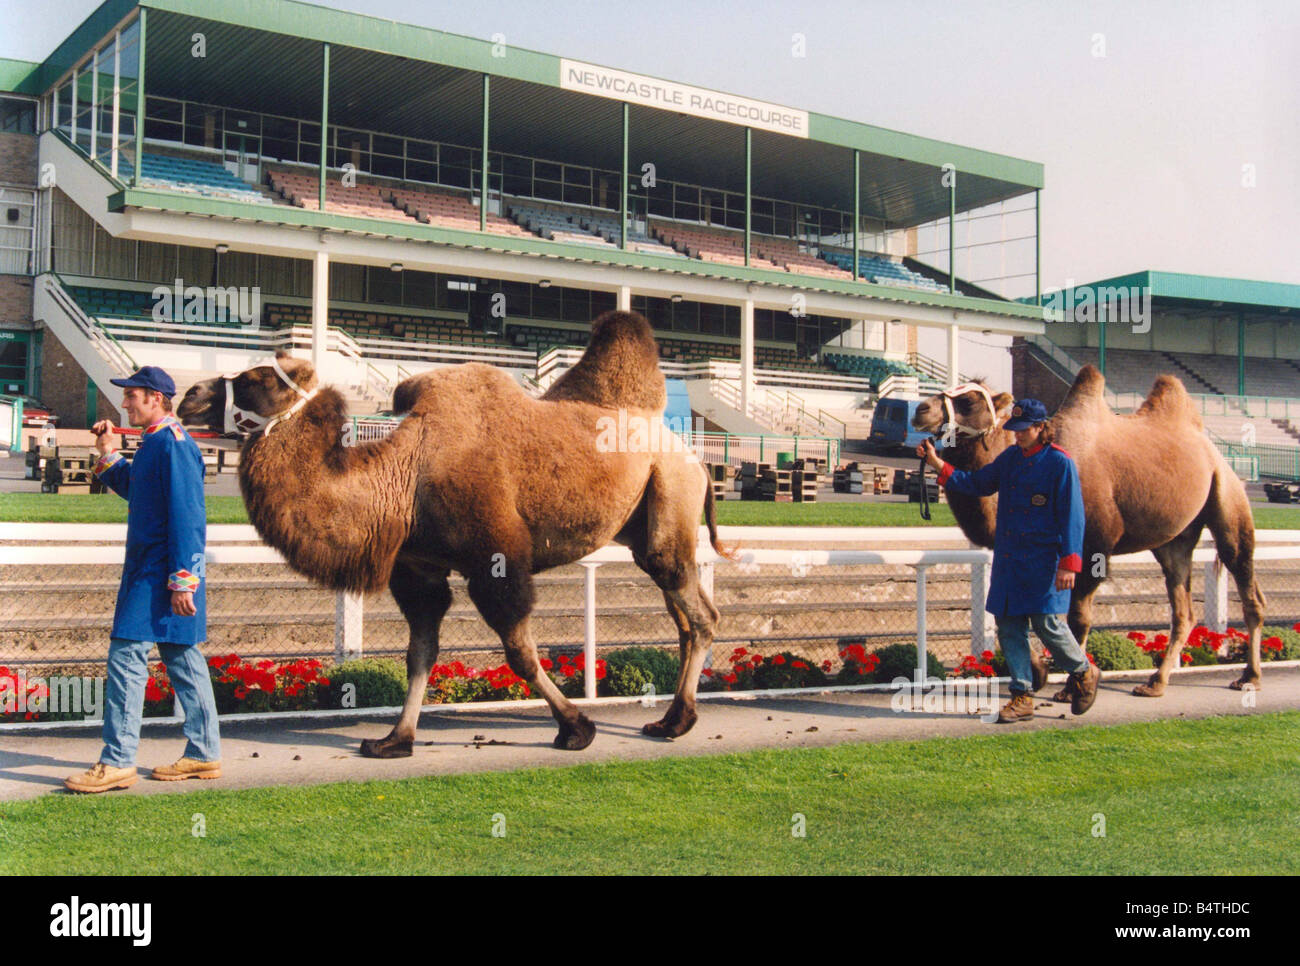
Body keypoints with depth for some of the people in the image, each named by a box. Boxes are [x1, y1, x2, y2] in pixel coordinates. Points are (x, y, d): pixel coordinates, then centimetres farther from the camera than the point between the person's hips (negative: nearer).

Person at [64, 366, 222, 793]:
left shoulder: (172, 442, -16)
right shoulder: (155, 442, 15)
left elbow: (187, 516, -20)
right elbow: (137, 492, 29)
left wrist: (182, 580, -22)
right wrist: (108, 454, 18)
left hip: (159, 575, -10)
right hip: (149, 569, 10)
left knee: (126, 655, -9)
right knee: (182, 659, 12)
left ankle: (117, 762, -4)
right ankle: (204, 754, 18)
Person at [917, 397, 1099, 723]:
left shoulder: (1060, 463, -8)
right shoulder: (1010, 457, 11)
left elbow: (1071, 516, -9)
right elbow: (977, 484, 19)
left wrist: (1069, 562, -15)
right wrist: (938, 465, 7)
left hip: (1043, 561, -6)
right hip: (1008, 559, 6)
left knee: (1047, 623, -6)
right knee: (1009, 626, 4)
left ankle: (1083, 673, 22)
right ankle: (1022, 697, 12)